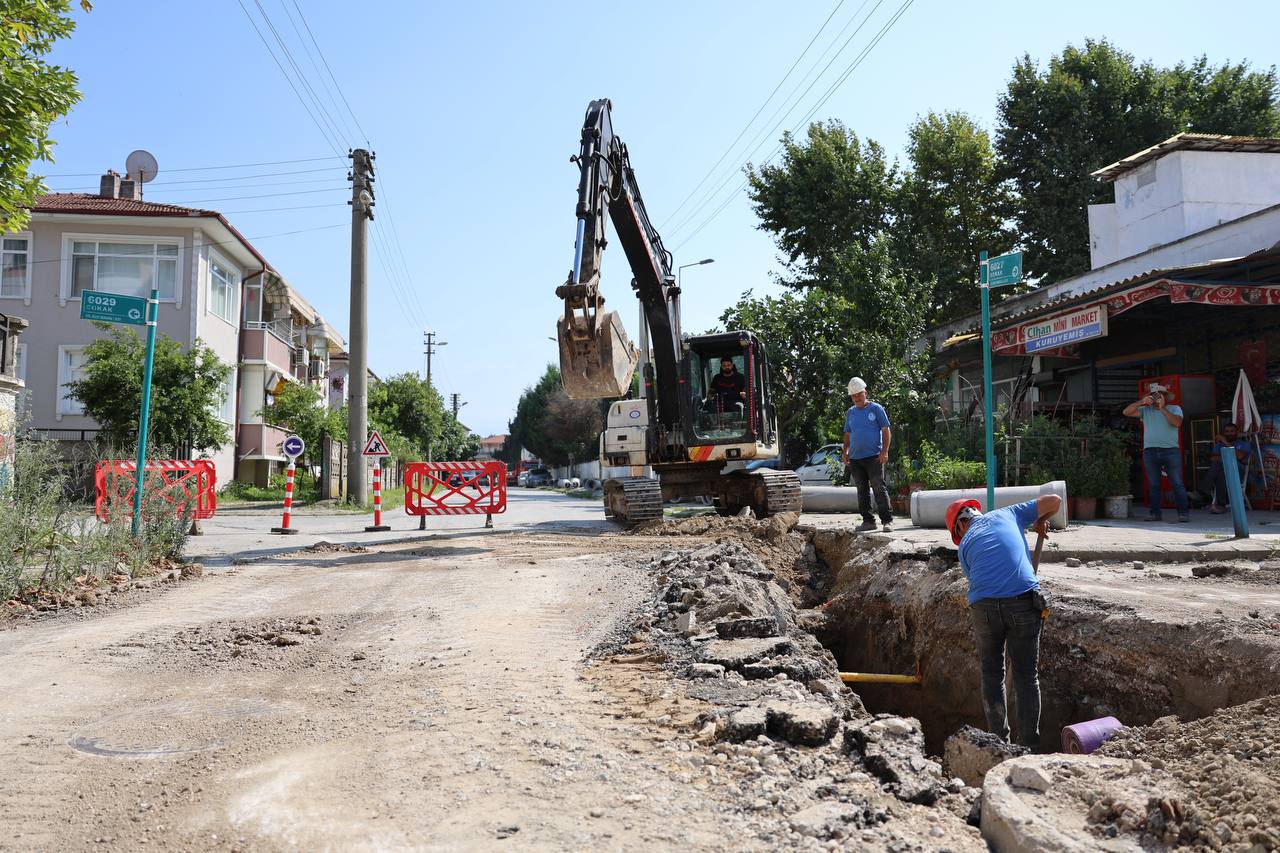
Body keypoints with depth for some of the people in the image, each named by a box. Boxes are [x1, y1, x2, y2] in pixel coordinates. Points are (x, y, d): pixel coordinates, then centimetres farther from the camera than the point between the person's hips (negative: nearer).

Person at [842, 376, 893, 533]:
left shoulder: (876, 408, 2)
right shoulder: (850, 412, 15)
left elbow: (886, 431, 0)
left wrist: (885, 451, -10)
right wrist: (845, 451, 6)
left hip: (873, 457, -5)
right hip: (855, 458, 5)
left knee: (879, 489, -8)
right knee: (862, 491, 7)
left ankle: (887, 520, -5)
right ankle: (868, 520, 13)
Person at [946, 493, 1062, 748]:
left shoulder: (965, 544, 21)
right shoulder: (1007, 514, 20)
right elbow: (1054, 501, 23)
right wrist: (1041, 521, 41)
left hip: (983, 606, 1)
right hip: (1023, 600, -1)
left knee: (992, 674, 18)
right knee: (1027, 676, 11)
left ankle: (999, 743, 19)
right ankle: (1029, 746, 12)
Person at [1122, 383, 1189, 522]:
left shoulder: (1175, 409, 9)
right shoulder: (1145, 410, 15)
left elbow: (1177, 423, -10)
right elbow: (1126, 412, 3)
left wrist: (1162, 408, -12)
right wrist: (1141, 402, -7)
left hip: (1171, 450, -2)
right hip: (1150, 452, 2)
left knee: (1177, 483, -5)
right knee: (1153, 485, 4)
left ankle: (1184, 513, -2)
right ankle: (1154, 513, 8)